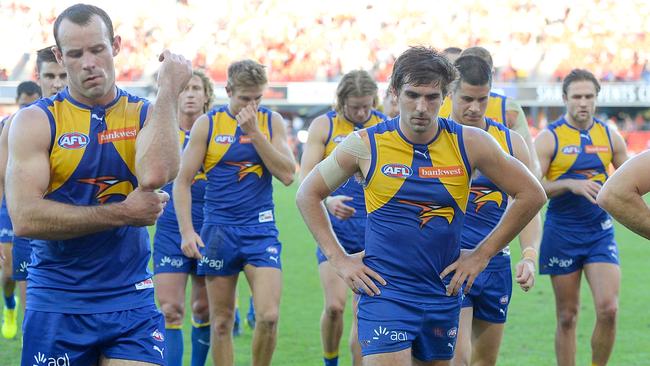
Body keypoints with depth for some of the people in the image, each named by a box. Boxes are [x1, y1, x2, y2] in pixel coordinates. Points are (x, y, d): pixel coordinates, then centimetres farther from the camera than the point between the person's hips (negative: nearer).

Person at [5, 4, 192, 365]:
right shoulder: (36, 121, -2)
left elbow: (156, 174, -20)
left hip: (132, 304, 1)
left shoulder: (146, 114, 4)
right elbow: (25, 218, -15)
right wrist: (123, 213, -15)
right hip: (56, 306, -1)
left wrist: (169, 90, -13)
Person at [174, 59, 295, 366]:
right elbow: (182, 181, 1)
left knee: (268, 316, -13)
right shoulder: (207, 124, -1)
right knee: (221, 321, 4)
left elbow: (287, 175, -7)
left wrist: (255, 132, -13)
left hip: (261, 229, 0)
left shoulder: (272, 122, 4)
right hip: (219, 230, 0)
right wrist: (187, 231, -9)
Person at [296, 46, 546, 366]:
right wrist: (338, 259, 1)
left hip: (443, 296, 3)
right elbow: (308, 195, 8)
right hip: (384, 291, -3)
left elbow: (531, 195, 6)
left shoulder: (469, 143, -2)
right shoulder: (365, 145, -5)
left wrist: (481, 255, 4)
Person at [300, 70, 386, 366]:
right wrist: (327, 200, -24)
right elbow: (305, 179, -6)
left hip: (375, 229, 2)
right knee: (334, 306, -11)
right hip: (335, 228, -1)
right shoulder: (324, 126, -1)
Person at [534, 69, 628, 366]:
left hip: (600, 232, 2)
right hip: (562, 235, -2)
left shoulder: (610, 136, 6)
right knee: (567, 316, 5)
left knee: (608, 309, -12)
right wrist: (571, 185, -22)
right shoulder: (549, 138, -4)